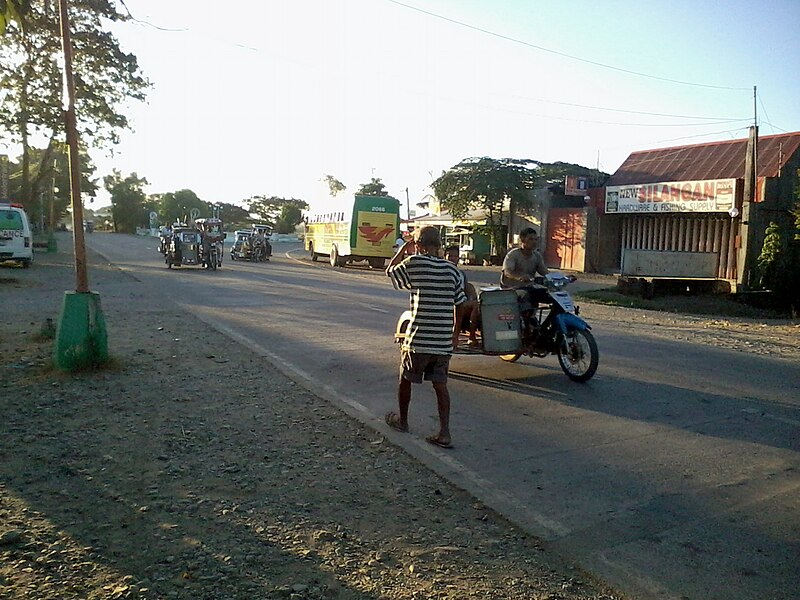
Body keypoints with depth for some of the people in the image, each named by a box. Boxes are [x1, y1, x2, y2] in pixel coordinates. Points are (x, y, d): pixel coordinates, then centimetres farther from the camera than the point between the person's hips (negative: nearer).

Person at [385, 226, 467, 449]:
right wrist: (456, 332, 19)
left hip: (417, 340, -4)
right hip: (443, 342, 4)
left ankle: (402, 420, 34)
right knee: (440, 385, 10)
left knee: (405, 380, 17)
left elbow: (390, 272, 8)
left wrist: (403, 249, 17)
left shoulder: (414, 263, -10)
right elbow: (460, 305, 7)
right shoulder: (452, 270, 3)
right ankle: (444, 433, 5)